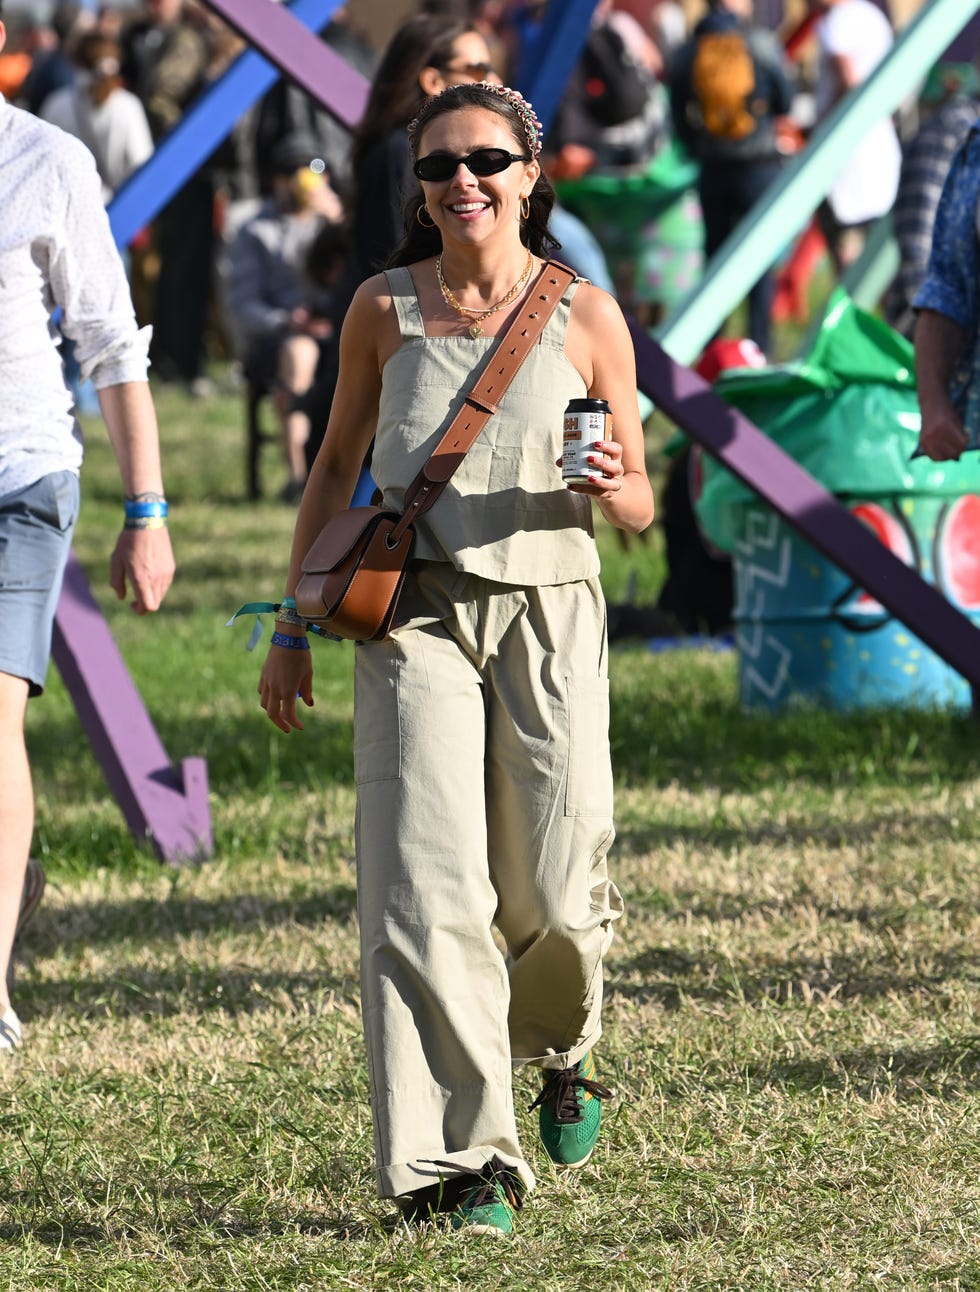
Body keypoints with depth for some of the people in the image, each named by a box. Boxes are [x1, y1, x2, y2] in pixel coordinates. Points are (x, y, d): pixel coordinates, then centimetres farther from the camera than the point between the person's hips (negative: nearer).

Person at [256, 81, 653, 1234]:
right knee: (427, 889, -12)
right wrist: (293, 627, 13)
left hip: (546, 613, 0)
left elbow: (635, 507, 7)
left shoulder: (586, 317, 2)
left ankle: (560, 1047, 35)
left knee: (552, 897, 0)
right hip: (415, 611, 0)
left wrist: (609, 485, -17)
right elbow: (336, 466, 15)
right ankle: (461, 1162, -11)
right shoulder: (384, 308, 4)